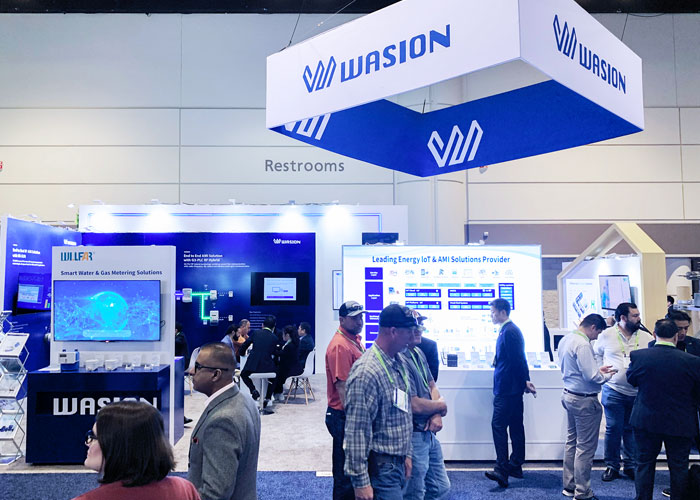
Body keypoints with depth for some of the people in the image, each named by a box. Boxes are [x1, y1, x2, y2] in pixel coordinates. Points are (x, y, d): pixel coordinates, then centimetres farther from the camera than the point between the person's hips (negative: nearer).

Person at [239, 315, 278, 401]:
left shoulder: (255, 333, 3)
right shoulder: (274, 337, 4)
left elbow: (244, 346, 6)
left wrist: (242, 352, 28)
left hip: (253, 365, -1)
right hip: (267, 367, 1)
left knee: (243, 374, 30)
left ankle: (253, 390, 5)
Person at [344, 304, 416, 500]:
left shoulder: (400, 362, 6)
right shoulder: (366, 373, -23)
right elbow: (357, 431, -22)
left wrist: (406, 453, 18)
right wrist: (360, 481, -19)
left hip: (398, 462, 9)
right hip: (380, 467, -9)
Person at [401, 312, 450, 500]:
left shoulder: (419, 352, 7)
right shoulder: (400, 359, -24)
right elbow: (414, 405, -25)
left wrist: (437, 415, -4)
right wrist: (441, 406, -5)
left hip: (429, 434, 9)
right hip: (413, 437, -9)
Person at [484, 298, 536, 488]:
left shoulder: (509, 332, -17)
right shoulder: (509, 330, 16)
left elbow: (517, 360, -18)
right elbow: (518, 359, 19)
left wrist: (524, 381, -11)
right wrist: (525, 380, 17)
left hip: (507, 389, -11)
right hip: (512, 388, 11)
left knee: (498, 425, -13)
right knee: (515, 426, 14)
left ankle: (502, 470, -15)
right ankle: (515, 465, 22)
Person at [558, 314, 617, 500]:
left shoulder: (566, 339, 7)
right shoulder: (582, 345, -23)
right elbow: (591, 377, -24)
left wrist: (598, 370, 14)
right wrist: (607, 375, -5)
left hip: (569, 395, 10)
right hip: (584, 400, -10)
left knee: (572, 442, 19)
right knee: (585, 447, 1)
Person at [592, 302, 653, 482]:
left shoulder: (645, 337, 1)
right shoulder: (607, 335, -1)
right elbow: (596, 354, 12)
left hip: (637, 392, 2)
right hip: (613, 391, -2)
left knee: (632, 430, 10)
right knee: (613, 429, 2)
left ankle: (631, 465, 25)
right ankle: (612, 466, 16)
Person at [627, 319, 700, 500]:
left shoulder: (638, 356, -14)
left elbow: (631, 380, 3)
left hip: (645, 421, 1)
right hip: (680, 423, -1)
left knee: (645, 464, 16)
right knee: (679, 467, 16)